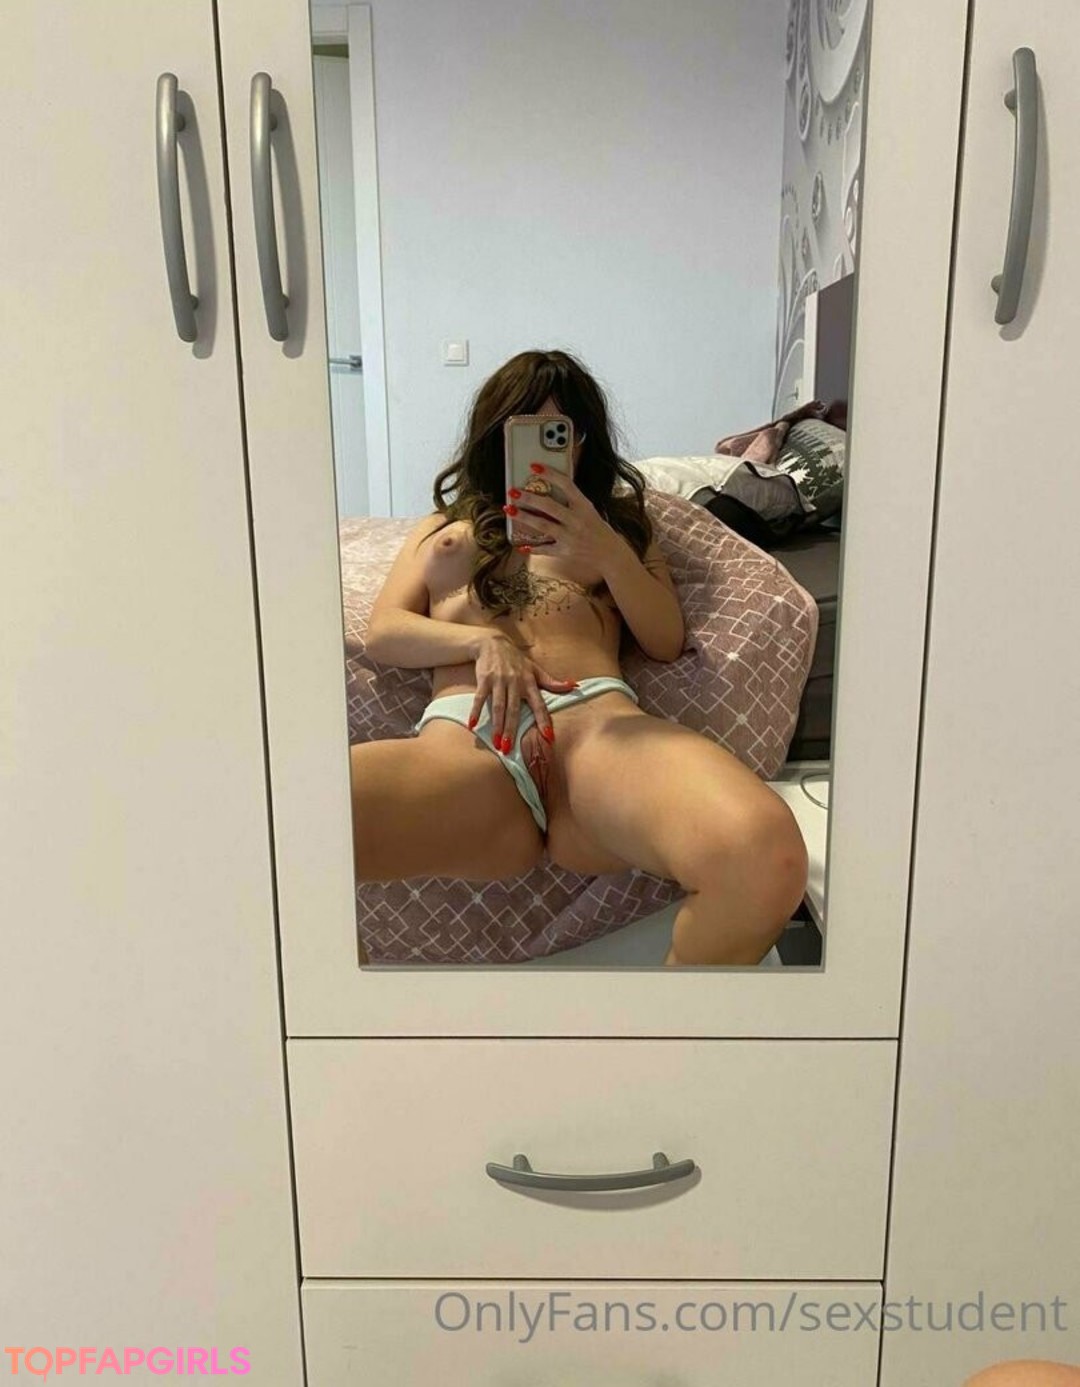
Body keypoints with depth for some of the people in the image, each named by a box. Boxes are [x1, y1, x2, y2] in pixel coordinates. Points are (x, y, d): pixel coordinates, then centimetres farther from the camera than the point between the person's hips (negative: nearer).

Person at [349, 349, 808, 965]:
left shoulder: (619, 517, 34)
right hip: (463, 735, 0)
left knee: (766, 855, -36)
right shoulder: (444, 528, 36)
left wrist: (611, 556, -1)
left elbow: (668, 641, 19)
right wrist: (483, 642, -3)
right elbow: (383, 632, 18)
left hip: (597, 718, 1)